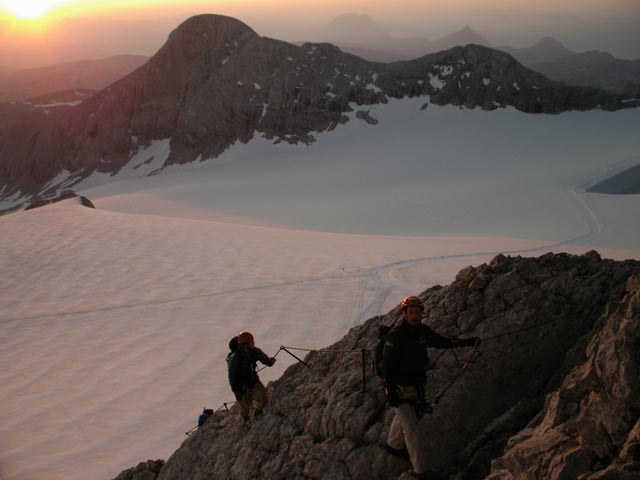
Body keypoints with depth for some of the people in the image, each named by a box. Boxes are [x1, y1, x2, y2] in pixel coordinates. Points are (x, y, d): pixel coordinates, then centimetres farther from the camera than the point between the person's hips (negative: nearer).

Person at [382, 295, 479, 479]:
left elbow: (440, 341, 12)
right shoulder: (395, 336, -25)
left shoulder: (422, 331, -4)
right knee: (411, 429, -7)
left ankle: (394, 446, 54)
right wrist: (390, 391, -25)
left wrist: (465, 342, 6)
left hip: (417, 386, 8)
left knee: (404, 417, 29)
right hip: (400, 388, -7)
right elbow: (387, 365, -23)